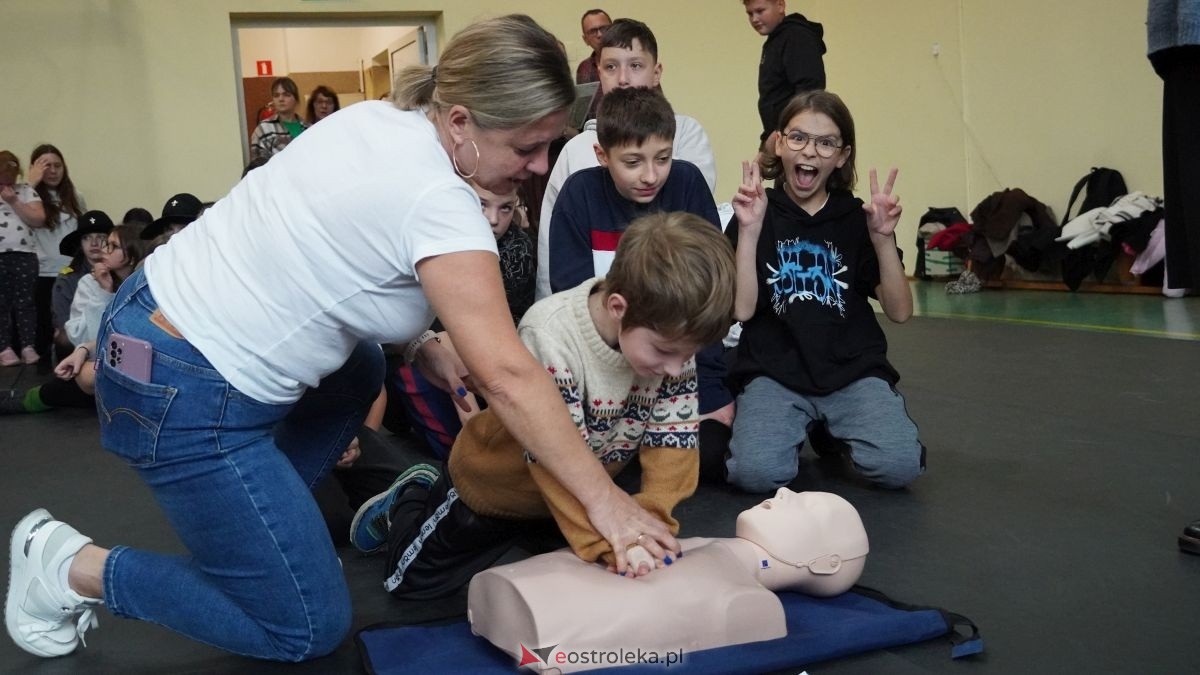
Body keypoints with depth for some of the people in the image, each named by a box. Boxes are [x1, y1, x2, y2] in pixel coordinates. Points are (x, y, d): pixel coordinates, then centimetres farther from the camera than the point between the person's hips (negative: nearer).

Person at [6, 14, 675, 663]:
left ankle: (256, 530, 26)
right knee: (310, 630, 2)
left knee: (360, 372, 32)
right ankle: (70, 567, 7)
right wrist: (605, 500, -16)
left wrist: (424, 347, 7)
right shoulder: (436, 200, -23)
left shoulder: (377, 119, 2)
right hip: (184, 396, -9)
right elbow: (509, 376, -23)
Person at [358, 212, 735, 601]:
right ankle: (410, 500, 34)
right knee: (414, 582, 7)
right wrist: (611, 540, -43)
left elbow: (673, 437, -19)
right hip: (496, 481, -5)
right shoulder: (549, 339, -39)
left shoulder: (671, 335, -22)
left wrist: (650, 520, -31)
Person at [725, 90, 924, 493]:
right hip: (774, 372, -1)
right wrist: (749, 231, -16)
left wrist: (883, 238, -12)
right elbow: (741, 309, -8)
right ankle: (799, 429, 8)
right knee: (755, 472, -26)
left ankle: (834, 433, 10)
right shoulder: (756, 215, 4)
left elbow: (900, 312, 0)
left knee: (898, 466, -23)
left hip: (854, 371, 1)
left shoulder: (858, 218, 7)